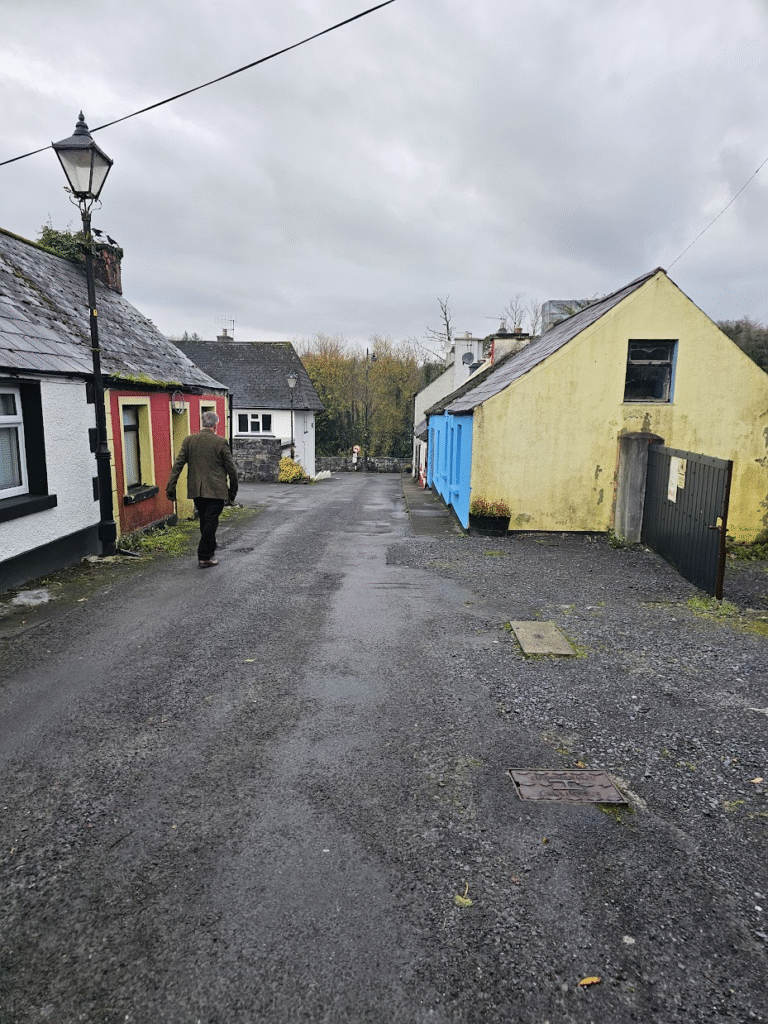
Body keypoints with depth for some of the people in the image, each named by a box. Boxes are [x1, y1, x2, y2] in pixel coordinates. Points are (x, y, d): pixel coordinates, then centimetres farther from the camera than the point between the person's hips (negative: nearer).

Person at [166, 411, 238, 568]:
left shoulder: (189, 440, 3)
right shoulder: (220, 442, -7)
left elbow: (178, 464, 0)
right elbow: (231, 468, -5)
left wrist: (171, 488, 1)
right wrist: (233, 490, 6)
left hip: (196, 490, 4)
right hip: (216, 490, -4)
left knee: (205, 522, 18)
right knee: (210, 522, 0)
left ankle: (210, 551, 31)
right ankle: (204, 557, 2)